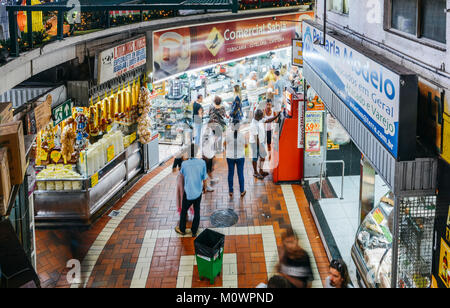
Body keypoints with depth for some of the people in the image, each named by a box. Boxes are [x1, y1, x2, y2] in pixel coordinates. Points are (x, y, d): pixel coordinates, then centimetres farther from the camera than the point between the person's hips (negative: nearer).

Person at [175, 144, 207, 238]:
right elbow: (204, 178, -5)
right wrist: (204, 187, 14)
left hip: (188, 193, -1)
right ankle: (194, 232, 31)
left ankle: (182, 229, 38)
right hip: (198, 193, 2)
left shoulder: (184, 164, -17)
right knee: (197, 212, 18)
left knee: (184, 211, 20)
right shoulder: (202, 163, -14)